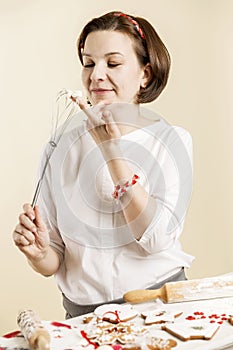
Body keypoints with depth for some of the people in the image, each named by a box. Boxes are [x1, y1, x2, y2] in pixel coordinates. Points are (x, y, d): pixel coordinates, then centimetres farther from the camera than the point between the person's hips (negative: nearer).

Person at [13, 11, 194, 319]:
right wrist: (39, 253, -16)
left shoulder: (172, 140, -1)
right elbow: (55, 263, 7)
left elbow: (156, 239, -15)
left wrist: (113, 150, -18)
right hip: (84, 313, 0)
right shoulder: (63, 147, 3)